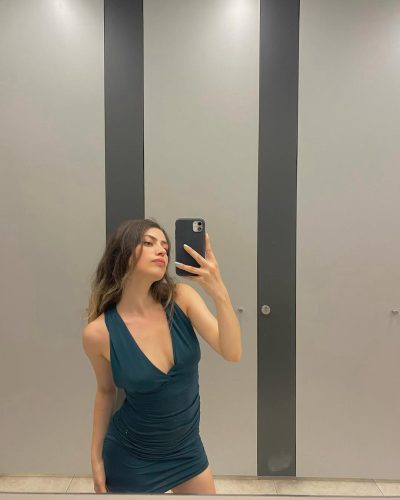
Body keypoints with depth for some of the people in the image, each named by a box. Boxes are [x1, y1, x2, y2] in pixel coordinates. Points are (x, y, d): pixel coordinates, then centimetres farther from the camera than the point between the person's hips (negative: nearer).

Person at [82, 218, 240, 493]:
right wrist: (96, 457, 5)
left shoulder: (181, 297, -17)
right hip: (130, 456, -2)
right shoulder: (99, 332, -21)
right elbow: (106, 391, -4)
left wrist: (219, 292, -37)